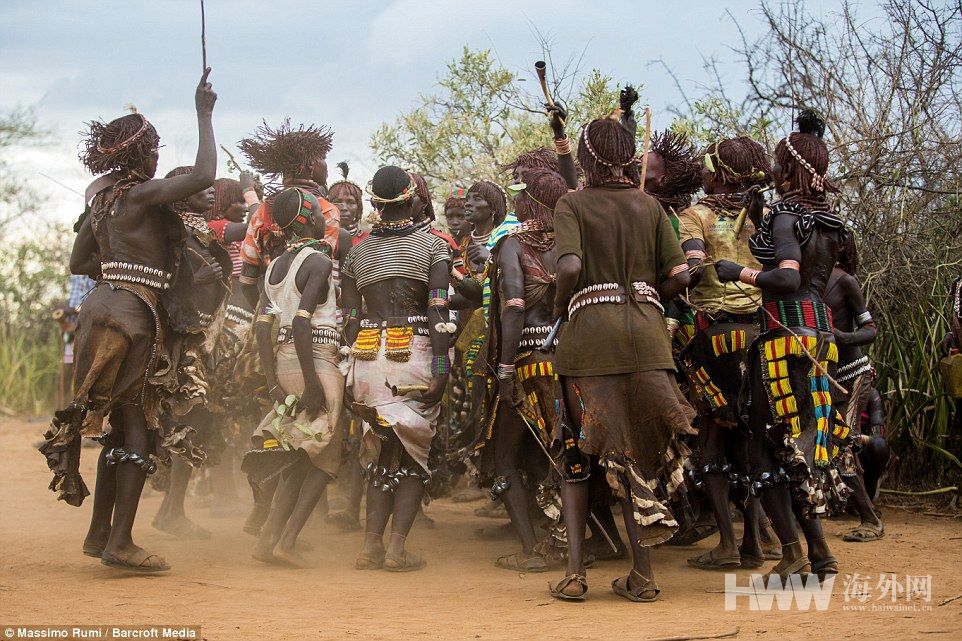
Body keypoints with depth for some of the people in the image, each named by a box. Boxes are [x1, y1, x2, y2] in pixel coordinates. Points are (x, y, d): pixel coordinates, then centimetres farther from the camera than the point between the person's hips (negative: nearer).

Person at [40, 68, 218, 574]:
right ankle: (120, 543, -7)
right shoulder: (141, 195, -12)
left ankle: (100, 533, 19)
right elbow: (205, 175, -21)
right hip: (131, 315, -9)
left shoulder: (103, 196, 15)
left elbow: (78, 263, 20)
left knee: (122, 428, 15)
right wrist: (203, 115, -12)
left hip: (107, 305, 9)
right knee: (139, 431, -6)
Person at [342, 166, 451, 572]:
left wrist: (353, 369, 11)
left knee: (381, 453, 13)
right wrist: (442, 370, -10)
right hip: (415, 354, -3)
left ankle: (371, 544, 4)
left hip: (367, 357, 3)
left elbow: (349, 320, 8)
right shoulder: (432, 246, 0)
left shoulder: (357, 254, 11)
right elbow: (438, 312, -8)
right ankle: (397, 546, -6)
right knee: (414, 454, 5)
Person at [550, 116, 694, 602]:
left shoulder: (572, 205, 1)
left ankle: (574, 573, 0)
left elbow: (570, 267, -15)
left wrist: (559, 307, 2)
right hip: (646, 333, 3)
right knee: (640, 452, 9)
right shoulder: (650, 205, 11)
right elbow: (680, 276, 4)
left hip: (588, 331, -2)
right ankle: (642, 575, 7)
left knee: (578, 453, 8)